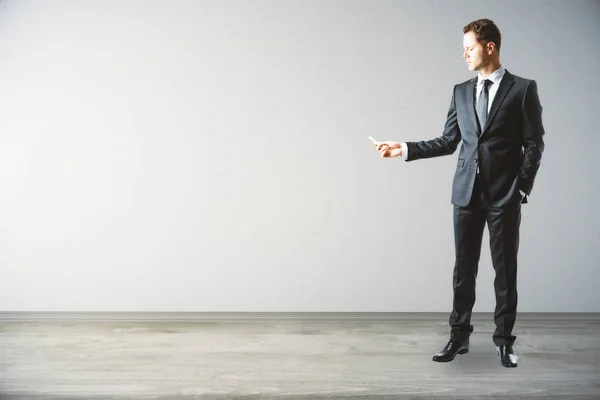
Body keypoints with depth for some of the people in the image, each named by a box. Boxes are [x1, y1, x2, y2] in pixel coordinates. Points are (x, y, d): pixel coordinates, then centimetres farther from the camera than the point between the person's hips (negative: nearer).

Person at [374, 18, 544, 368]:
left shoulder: (523, 89, -1)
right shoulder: (461, 91, 11)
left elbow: (534, 144, -2)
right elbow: (448, 142, 10)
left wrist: (522, 189, -8)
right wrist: (405, 149, 3)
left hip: (504, 196, -3)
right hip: (467, 194, 3)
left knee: (505, 269, 5)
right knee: (464, 268, 8)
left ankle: (504, 340, 19)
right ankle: (459, 336, 19)